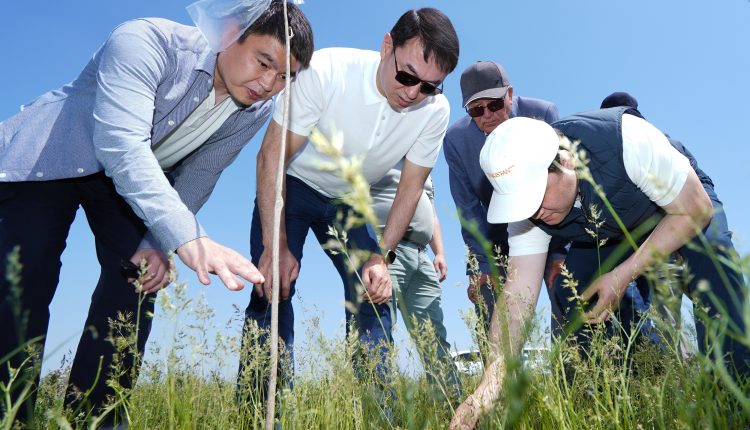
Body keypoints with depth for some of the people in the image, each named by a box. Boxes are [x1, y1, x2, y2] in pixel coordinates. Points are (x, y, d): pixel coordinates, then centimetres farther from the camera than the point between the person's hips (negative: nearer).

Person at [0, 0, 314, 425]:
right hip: (46, 156, -4)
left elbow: (196, 181, -8)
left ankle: (92, 417, -3)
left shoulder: (256, 110, -13)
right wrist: (189, 239, -54)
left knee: (139, 273, -14)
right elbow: (121, 146, -43)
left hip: (142, 177, 4)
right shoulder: (146, 42, -31)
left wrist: (157, 243, -21)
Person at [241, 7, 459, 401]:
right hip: (291, 187, -3)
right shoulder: (326, 71, -30)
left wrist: (381, 256, -17)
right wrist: (276, 246, -28)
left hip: (350, 200, 3)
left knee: (375, 295, -4)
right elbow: (272, 156, -24)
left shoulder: (435, 111, -19)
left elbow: (411, 187, -7)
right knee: (274, 292, -15)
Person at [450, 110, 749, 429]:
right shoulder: (527, 200, -26)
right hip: (606, 236, 3)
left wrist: (622, 276, -32)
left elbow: (696, 209, -25)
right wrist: (490, 384, -38)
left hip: (679, 210, -3)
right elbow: (518, 294, -28)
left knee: (711, 259, -31)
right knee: (571, 296, -15)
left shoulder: (627, 139, -39)